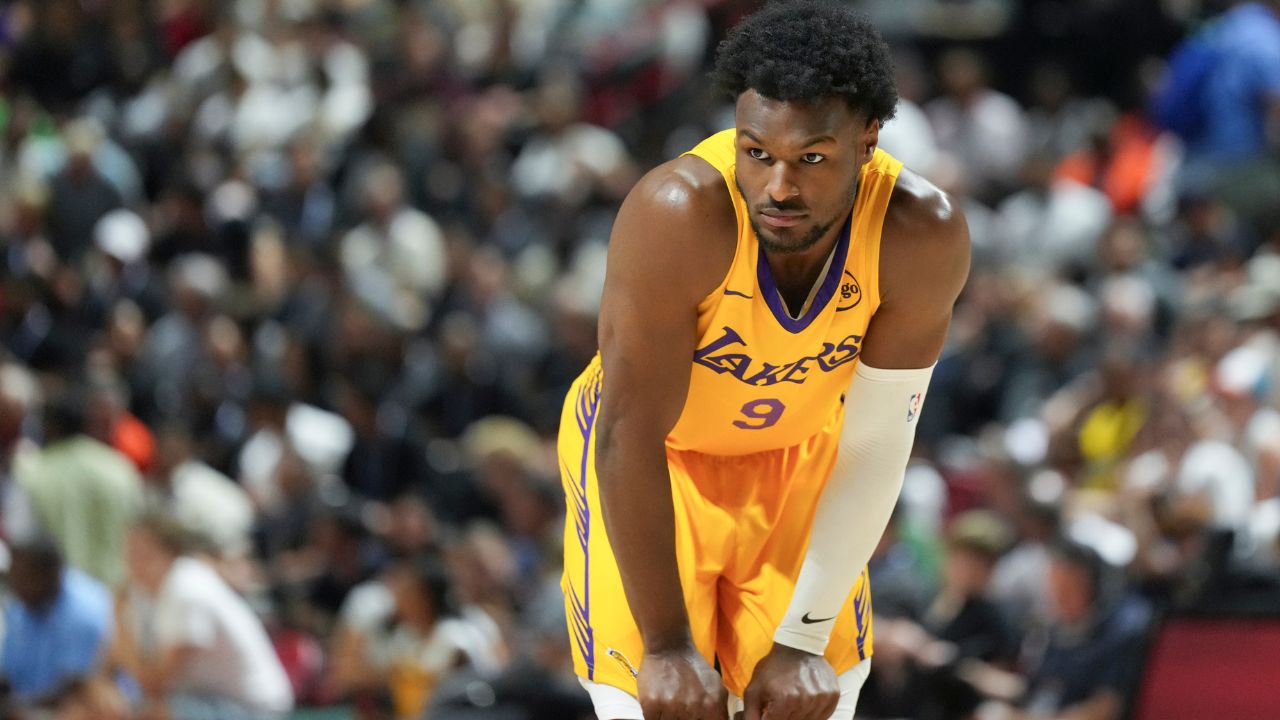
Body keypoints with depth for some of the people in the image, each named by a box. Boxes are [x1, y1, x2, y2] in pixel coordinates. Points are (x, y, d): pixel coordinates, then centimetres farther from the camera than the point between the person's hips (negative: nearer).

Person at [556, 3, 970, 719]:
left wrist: (805, 639, -18)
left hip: (798, 460, 3)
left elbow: (874, 446, -18)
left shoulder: (924, 233, -27)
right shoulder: (680, 212, -35)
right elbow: (630, 439, -29)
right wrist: (666, 646, -26)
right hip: (653, 460, -3)